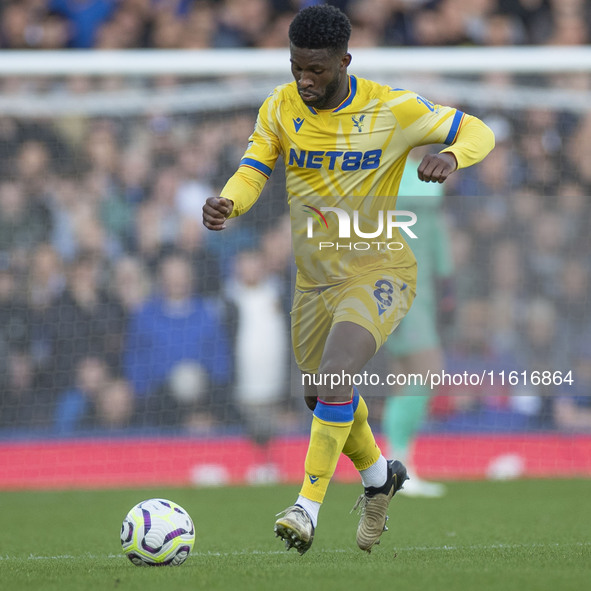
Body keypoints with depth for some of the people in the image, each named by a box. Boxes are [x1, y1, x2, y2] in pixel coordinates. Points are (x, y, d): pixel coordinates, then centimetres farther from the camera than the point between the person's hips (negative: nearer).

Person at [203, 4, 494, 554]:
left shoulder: (391, 109, -15)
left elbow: (477, 131, -6)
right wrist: (227, 204, -30)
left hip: (378, 272, -5)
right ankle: (379, 475, 46)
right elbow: (252, 171, -7)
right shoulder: (280, 108, -5)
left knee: (334, 378, -27)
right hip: (314, 278, 6)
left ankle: (308, 508, -24)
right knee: (319, 397, 18)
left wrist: (450, 156, -30)